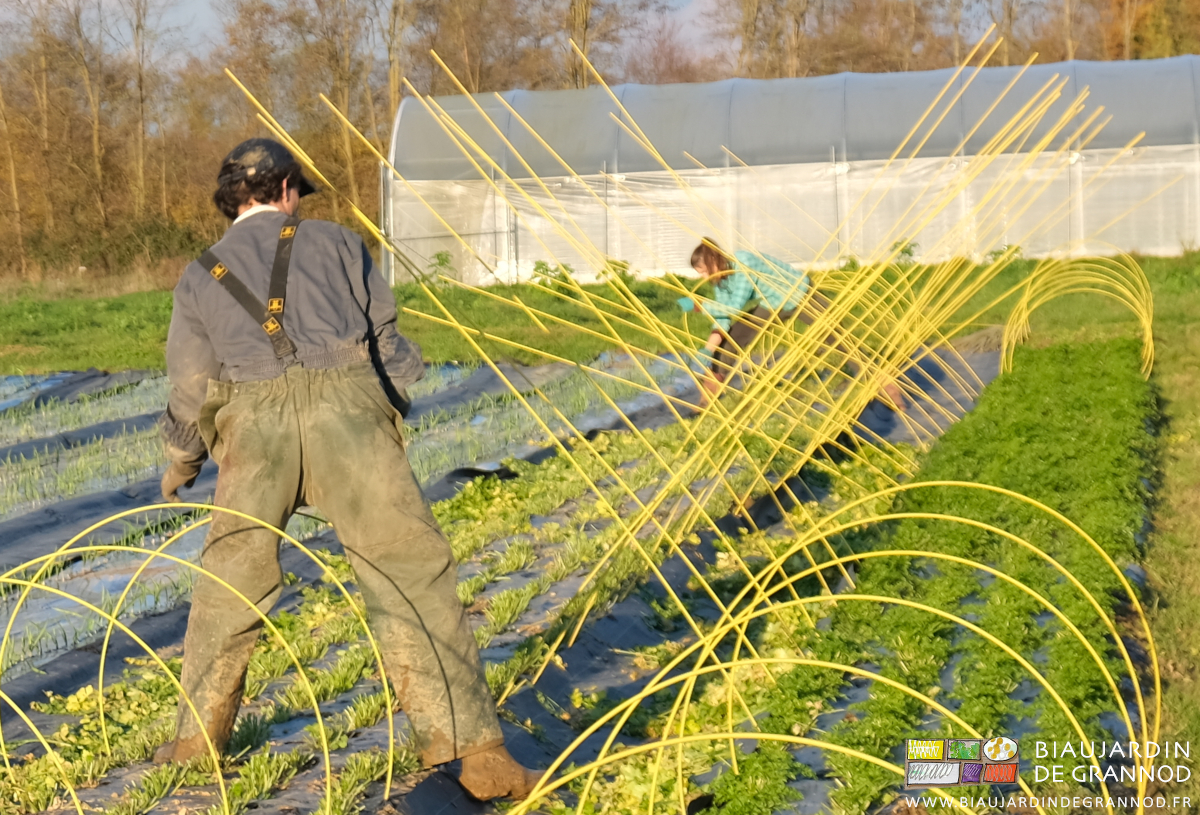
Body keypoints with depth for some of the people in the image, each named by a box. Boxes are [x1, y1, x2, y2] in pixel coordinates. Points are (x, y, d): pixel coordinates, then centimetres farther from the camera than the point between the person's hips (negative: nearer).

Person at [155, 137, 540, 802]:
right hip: (345, 404, -2)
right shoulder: (334, 242, 21)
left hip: (252, 421, 2)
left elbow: (189, 392, 25)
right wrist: (399, 404, 33)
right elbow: (384, 334, 17)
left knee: (230, 584, 20)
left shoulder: (199, 278, 25)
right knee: (411, 576, -4)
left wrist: (179, 466, 41)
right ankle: (471, 746, -10)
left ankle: (197, 735, 30)